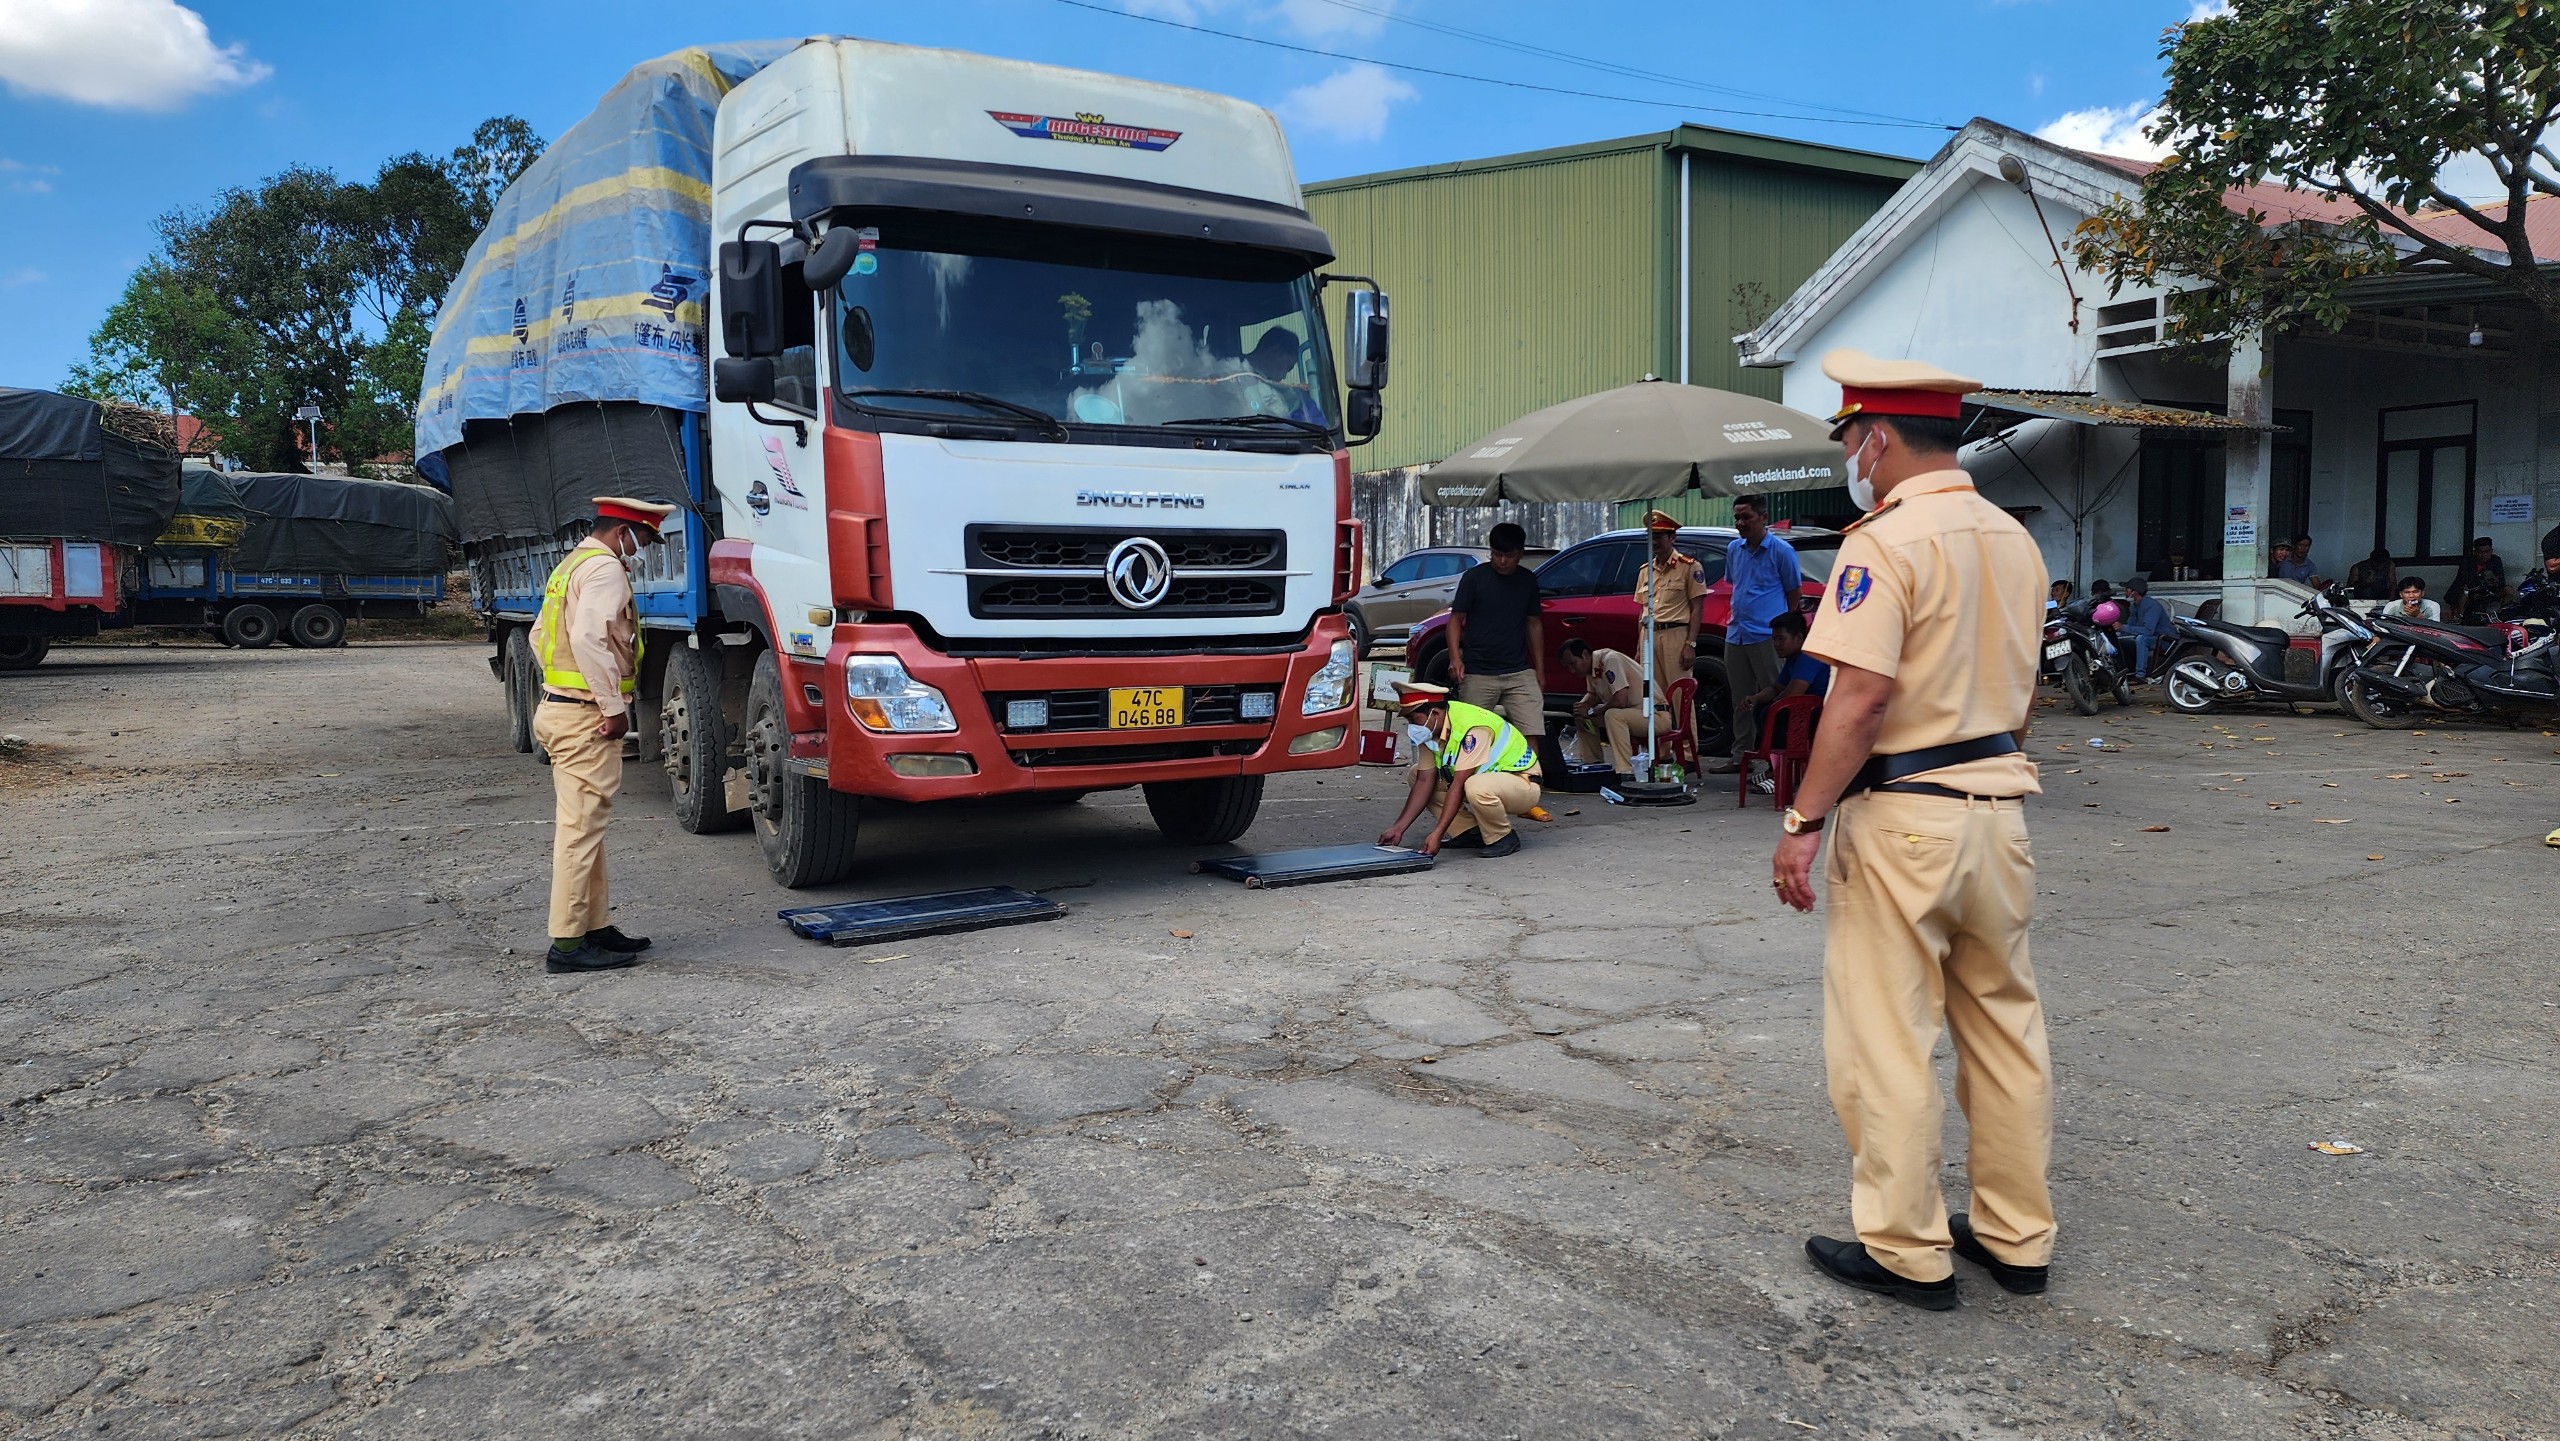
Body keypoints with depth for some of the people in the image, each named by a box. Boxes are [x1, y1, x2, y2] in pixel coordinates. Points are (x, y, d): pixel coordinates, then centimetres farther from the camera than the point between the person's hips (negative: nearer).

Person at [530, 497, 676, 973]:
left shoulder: (570, 565, 20)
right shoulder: (605, 568, -12)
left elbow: (541, 635, 26)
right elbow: (589, 637, -25)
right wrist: (614, 707, -20)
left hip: (557, 707, 11)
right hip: (586, 719, -11)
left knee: (584, 825, 15)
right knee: (581, 826, -8)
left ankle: (596, 926, 23)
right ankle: (568, 942, -5)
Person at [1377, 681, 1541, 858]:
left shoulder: (1472, 728, -30)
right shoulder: (1430, 729, -5)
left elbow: (1458, 785, -32)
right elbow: (1424, 781, -5)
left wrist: (1437, 834, -33)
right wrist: (1398, 828, -13)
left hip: (1522, 783, -9)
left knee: (1476, 787, -40)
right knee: (1416, 774, 0)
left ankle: (1503, 838, -11)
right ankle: (1471, 833, 2)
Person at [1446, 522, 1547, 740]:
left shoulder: (1528, 580, 10)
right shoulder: (1474, 577, 0)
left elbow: (1534, 624, 17)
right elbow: (1456, 619, 0)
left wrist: (1539, 670, 14)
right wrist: (1455, 657, -15)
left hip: (1519, 673, 2)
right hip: (1477, 674, -2)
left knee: (1533, 735, -10)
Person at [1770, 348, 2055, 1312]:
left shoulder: (1885, 543, -15)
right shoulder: (2015, 540, 11)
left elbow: (1862, 697, -23)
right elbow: (2019, 689, 17)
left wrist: (1806, 820, -19)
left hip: (1904, 816, -8)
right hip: (1999, 805, 9)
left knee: (1885, 1040, 2)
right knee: (2005, 1026, 15)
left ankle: (1905, 1252, 11)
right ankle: (2016, 1236, 26)